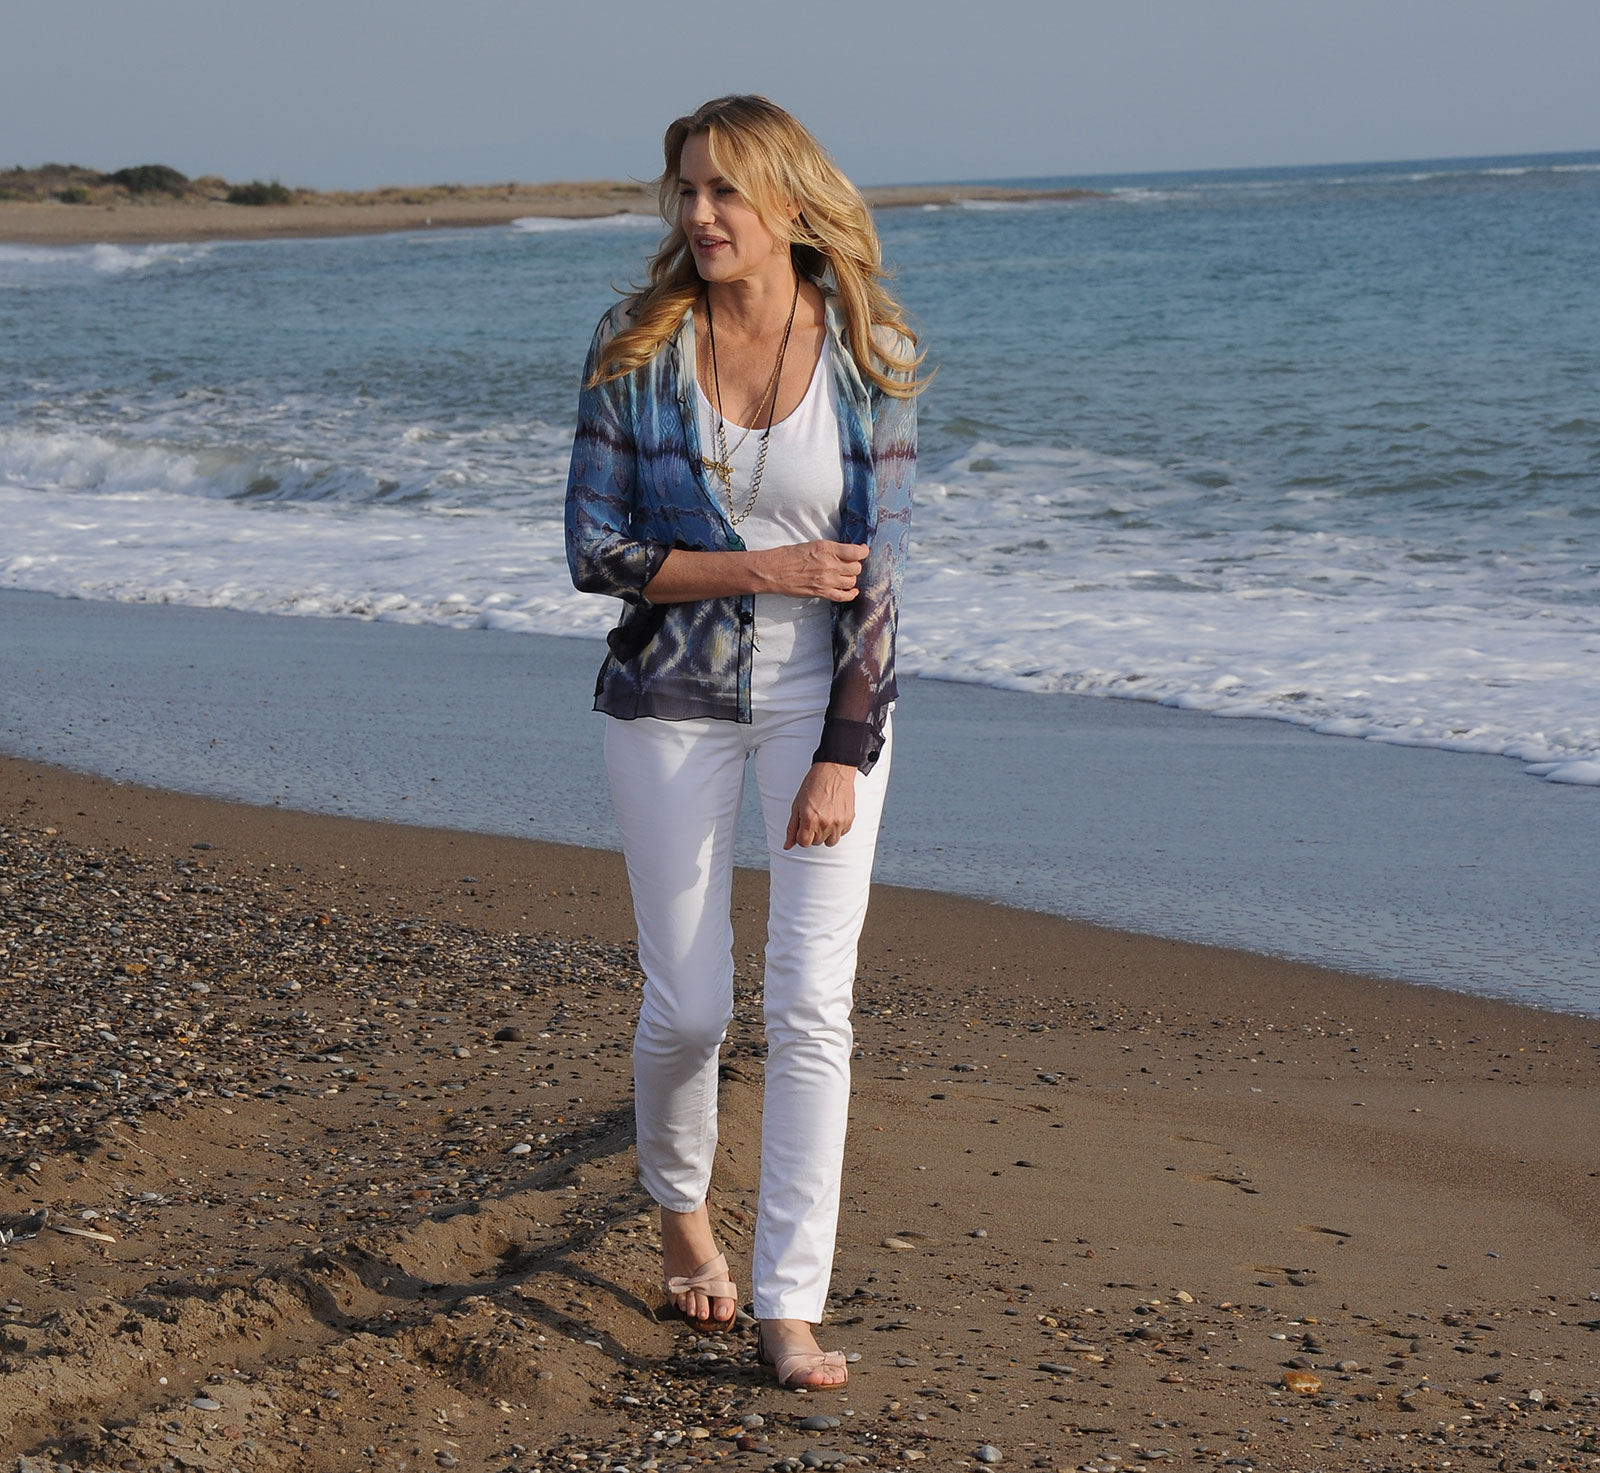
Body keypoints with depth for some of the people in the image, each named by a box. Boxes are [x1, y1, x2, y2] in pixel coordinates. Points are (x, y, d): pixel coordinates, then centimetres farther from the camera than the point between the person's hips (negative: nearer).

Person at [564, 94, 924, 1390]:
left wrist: (841, 759, -14)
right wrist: (762, 568, -16)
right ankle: (680, 1203, 38)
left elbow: (881, 564, -8)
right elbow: (595, 551, -5)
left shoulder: (870, 353, -8)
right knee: (688, 1004, 6)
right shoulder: (636, 350, -7)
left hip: (827, 693, 0)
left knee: (812, 1002, -8)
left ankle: (792, 1307, -1)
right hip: (672, 699, 0)